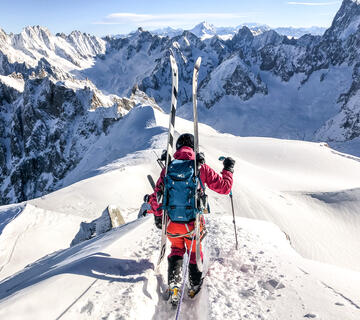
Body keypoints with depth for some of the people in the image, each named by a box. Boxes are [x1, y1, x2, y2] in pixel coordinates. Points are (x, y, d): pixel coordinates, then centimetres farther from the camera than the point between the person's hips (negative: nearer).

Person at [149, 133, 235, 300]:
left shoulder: (168, 168, -4)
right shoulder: (202, 167, -9)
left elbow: (156, 196, -1)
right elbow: (224, 188, -2)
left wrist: (158, 216, 13)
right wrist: (228, 169, 14)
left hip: (172, 222, 1)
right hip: (193, 223, -1)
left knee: (176, 250, 28)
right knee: (195, 253, 25)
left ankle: (173, 283, 17)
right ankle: (195, 286, 37)